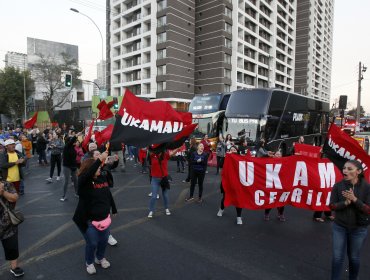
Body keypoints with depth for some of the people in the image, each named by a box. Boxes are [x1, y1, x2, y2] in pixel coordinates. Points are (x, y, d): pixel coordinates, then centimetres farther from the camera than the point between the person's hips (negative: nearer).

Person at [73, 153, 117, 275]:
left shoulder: (103, 177, -1)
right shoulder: (83, 181, -18)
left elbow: (109, 194, 9)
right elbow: (89, 173, -43)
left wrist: (113, 209, 16)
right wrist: (100, 159, -48)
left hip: (104, 217, 6)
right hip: (89, 220, -5)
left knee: (104, 241, 19)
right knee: (92, 243, 7)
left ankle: (100, 258, 48)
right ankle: (89, 262, 38)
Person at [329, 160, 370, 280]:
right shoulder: (338, 186, -11)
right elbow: (332, 206, -8)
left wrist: (354, 199, -27)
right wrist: (346, 203, -25)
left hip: (359, 229, 0)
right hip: (339, 227, 0)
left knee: (354, 258, 18)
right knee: (337, 257, 7)